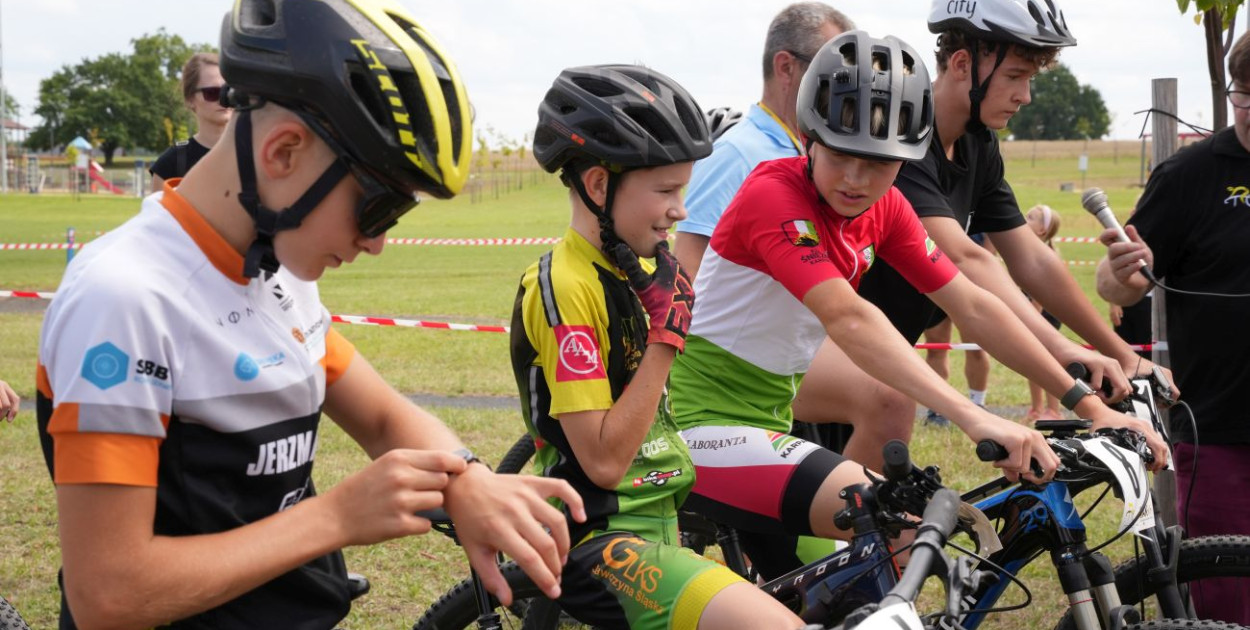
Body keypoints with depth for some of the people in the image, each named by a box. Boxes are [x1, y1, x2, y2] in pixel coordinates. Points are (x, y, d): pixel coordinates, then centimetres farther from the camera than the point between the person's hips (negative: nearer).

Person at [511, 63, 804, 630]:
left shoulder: (633, 275, 12)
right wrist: (666, 337, -18)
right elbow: (603, 461, -21)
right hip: (598, 542, -10)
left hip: (656, 524, 10)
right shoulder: (565, 288, -16)